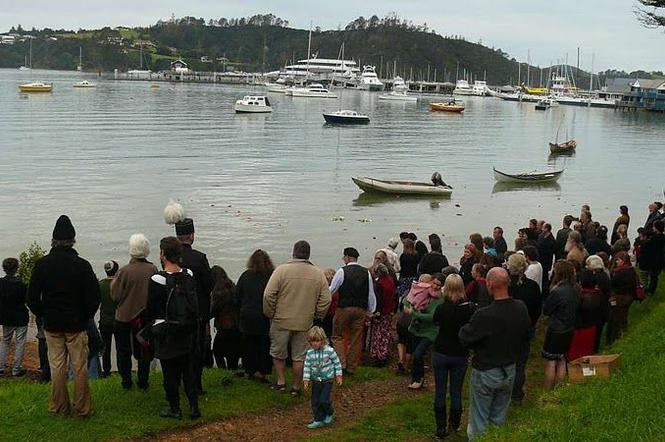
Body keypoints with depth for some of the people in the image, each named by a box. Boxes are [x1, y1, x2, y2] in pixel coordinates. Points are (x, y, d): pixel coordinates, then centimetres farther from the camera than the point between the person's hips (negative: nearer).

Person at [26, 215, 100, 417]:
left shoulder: (42, 264, -4)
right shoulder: (82, 265, -10)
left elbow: (32, 297, -2)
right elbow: (94, 296, -9)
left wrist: (44, 315, 11)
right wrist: (85, 316, 5)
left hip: (52, 325, 2)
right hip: (76, 324, -2)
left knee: (57, 368, 10)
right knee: (80, 368, 5)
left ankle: (59, 408, 16)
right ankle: (82, 408, 9)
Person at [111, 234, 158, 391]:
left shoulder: (124, 271, -19)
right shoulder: (153, 269, -11)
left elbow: (115, 296, -12)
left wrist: (113, 283, 5)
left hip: (125, 317, -2)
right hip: (146, 317, 2)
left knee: (123, 351, 14)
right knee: (145, 349, 14)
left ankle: (126, 381, 18)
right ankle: (143, 382, 18)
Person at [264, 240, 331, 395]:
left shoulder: (282, 269, -10)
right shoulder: (318, 274, -1)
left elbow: (268, 295, -12)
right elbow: (325, 300, 1)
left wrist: (270, 314, 2)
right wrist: (316, 317, 13)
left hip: (281, 321, -2)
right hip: (305, 323, 2)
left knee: (278, 353, 17)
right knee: (299, 357, 12)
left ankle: (281, 382, 20)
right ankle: (296, 387, 17)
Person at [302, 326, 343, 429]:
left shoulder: (329, 350, -13)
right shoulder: (309, 353, -5)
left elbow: (337, 362, -3)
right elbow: (307, 366, 0)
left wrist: (338, 375, -2)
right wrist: (306, 379, -5)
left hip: (327, 380, -4)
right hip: (315, 381, 4)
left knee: (324, 400, -11)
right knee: (315, 402, 6)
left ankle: (330, 414, 18)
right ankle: (318, 420, 19)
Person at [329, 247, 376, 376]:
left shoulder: (342, 271, -8)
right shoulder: (366, 273, 5)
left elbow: (331, 290, -2)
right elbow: (371, 294, 9)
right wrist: (370, 311, 18)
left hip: (344, 308, -4)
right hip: (361, 309, 4)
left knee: (337, 336, 10)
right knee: (356, 339, 10)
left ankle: (341, 363, -4)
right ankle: (351, 367, 15)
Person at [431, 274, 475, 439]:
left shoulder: (441, 309, -18)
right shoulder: (471, 309, -15)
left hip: (440, 354, -1)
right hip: (461, 356, 1)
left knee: (440, 392, 10)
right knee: (456, 392, 14)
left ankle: (441, 428, 14)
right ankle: (454, 425, 28)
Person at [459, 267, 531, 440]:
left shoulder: (483, 315, -30)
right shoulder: (521, 308, -11)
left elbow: (465, 338, -18)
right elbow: (526, 336, 5)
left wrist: (465, 327, 2)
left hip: (485, 373, -5)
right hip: (509, 371, 5)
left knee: (479, 422, 10)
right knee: (499, 418, 21)